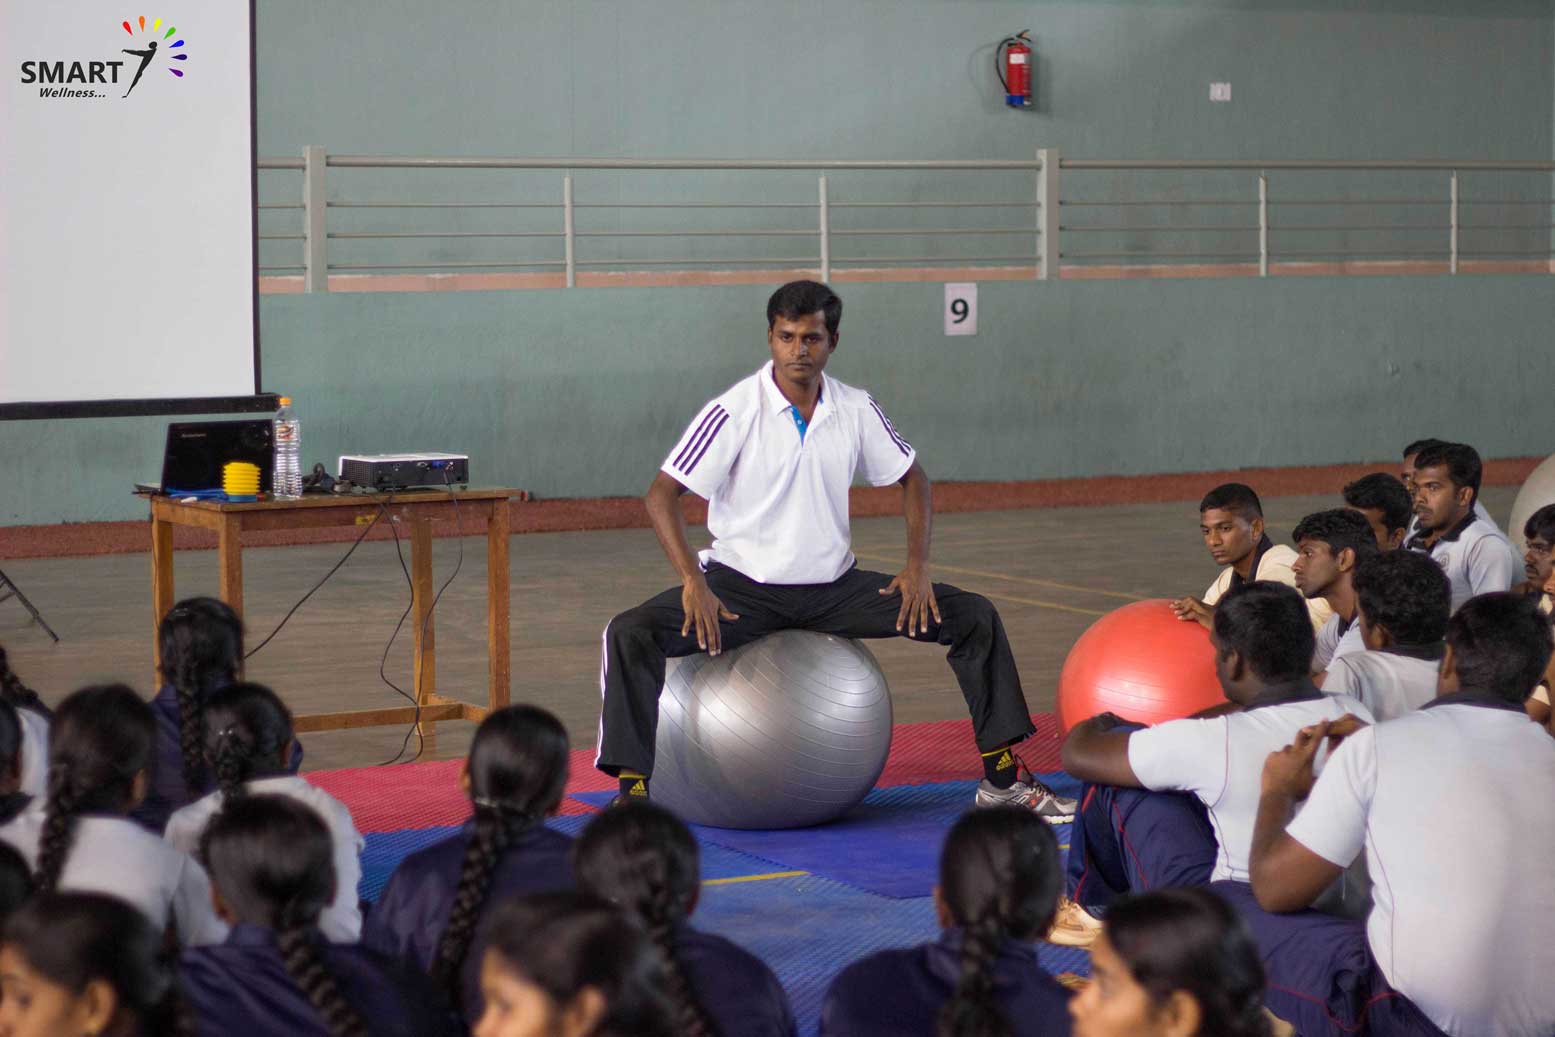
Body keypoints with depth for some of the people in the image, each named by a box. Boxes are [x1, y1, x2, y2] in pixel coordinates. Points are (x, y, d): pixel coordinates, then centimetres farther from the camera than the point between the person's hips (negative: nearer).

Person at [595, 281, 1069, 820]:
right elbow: (662, 494, -15)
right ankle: (632, 796, -24)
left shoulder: (855, 410, -1)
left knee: (974, 617, -5)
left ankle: (1003, 780, 6)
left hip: (832, 587, 4)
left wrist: (917, 567, -2)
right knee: (631, 635, -30)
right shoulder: (735, 410, -14)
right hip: (744, 587, -4)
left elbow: (912, 479, 12)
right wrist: (693, 583, -27)